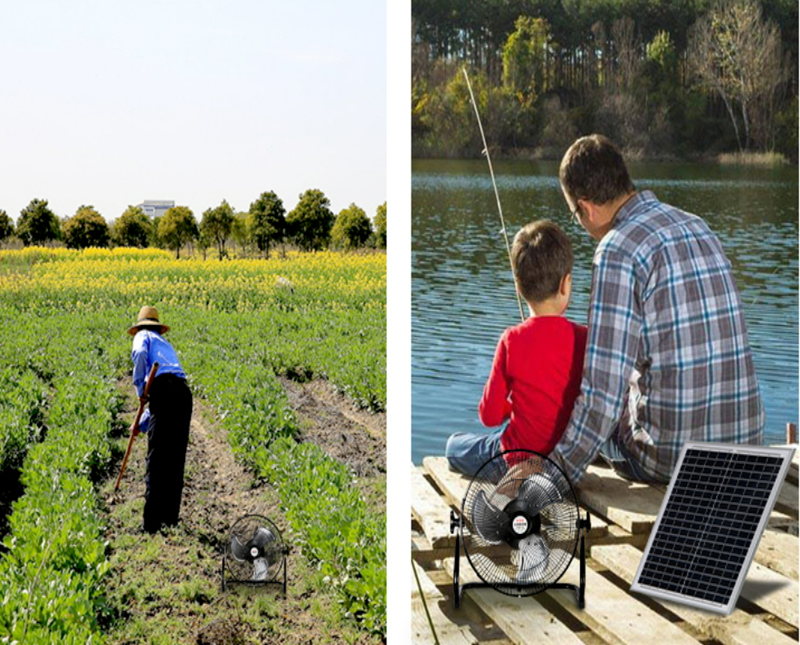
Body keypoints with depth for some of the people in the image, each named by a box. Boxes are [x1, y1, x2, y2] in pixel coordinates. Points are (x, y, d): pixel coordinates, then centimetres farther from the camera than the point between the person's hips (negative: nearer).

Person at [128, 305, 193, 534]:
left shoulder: (143, 336, 19)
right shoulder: (166, 344, 38)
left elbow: (140, 354, -10)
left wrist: (140, 388, -4)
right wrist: (141, 424, 42)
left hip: (163, 390, -7)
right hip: (184, 393, 7)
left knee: (156, 459, -5)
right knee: (175, 461, 13)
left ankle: (151, 523, -5)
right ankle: (170, 519, 18)